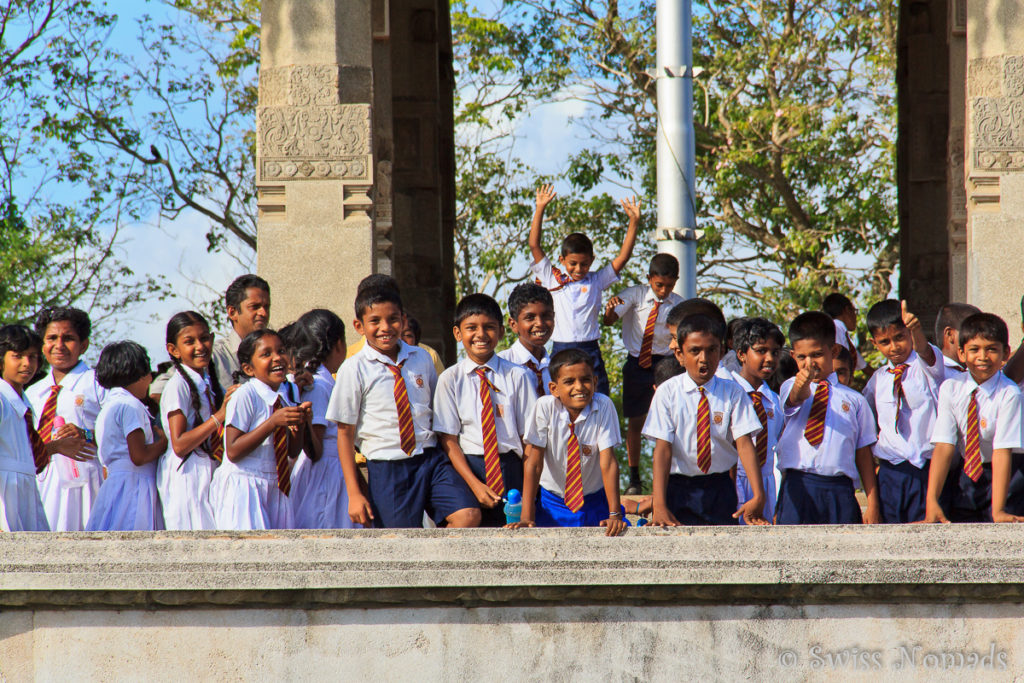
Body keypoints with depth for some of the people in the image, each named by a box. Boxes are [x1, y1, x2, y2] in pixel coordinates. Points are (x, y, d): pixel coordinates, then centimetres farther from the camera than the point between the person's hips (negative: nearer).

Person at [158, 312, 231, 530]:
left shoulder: (211, 383, 12)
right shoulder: (177, 386, -10)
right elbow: (179, 445, -17)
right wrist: (219, 416, -18)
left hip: (211, 475, 7)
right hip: (186, 477, -7)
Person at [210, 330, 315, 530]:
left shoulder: (285, 399, 9)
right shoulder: (245, 396, -11)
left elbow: (292, 453, 13)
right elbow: (233, 451, -17)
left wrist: (300, 422, -6)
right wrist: (273, 423, -23)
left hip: (276, 490, 7)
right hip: (243, 490, -7)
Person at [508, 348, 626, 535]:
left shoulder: (603, 406, -16)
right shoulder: (545, 407, -16)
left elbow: (608, 463, -17)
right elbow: (533, 462, -14)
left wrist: (615, 514, -25)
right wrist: (526, 517, -19)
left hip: (594, 504, 1)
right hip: (551, 503, -1)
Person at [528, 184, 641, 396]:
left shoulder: (596, 282, 9)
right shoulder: (553, 280, 8)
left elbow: (623, 257, 6)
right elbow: (534, 245, 4)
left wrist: (634, 222, -2)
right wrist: (540, 209, -1)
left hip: (590, 352, 0)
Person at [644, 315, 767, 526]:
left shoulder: (732, 393, -1)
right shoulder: (667, 393, -3)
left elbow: (744, 444, -8)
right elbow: (663, 449, -9)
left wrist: (758, 496, -20)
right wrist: (659, 505, -18)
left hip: (720, 490, 1)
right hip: (679, 490, -1)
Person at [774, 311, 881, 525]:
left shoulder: (853, 400, 13)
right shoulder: (791, 387, 9)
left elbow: (864, 455, 11)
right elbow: (796, 398, -16)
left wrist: (873, 506, 6)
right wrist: (802, 384, -42)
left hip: (840, 493, 1)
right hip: (798, 490, -1)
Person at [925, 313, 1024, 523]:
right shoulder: (951, 388, -8)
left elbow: (1003, 452, -23)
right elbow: (944, 447, -13)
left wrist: (998, 510, -29)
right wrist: (932, 502, -23)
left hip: (1002, 478, -3)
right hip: (967, 477, 3)